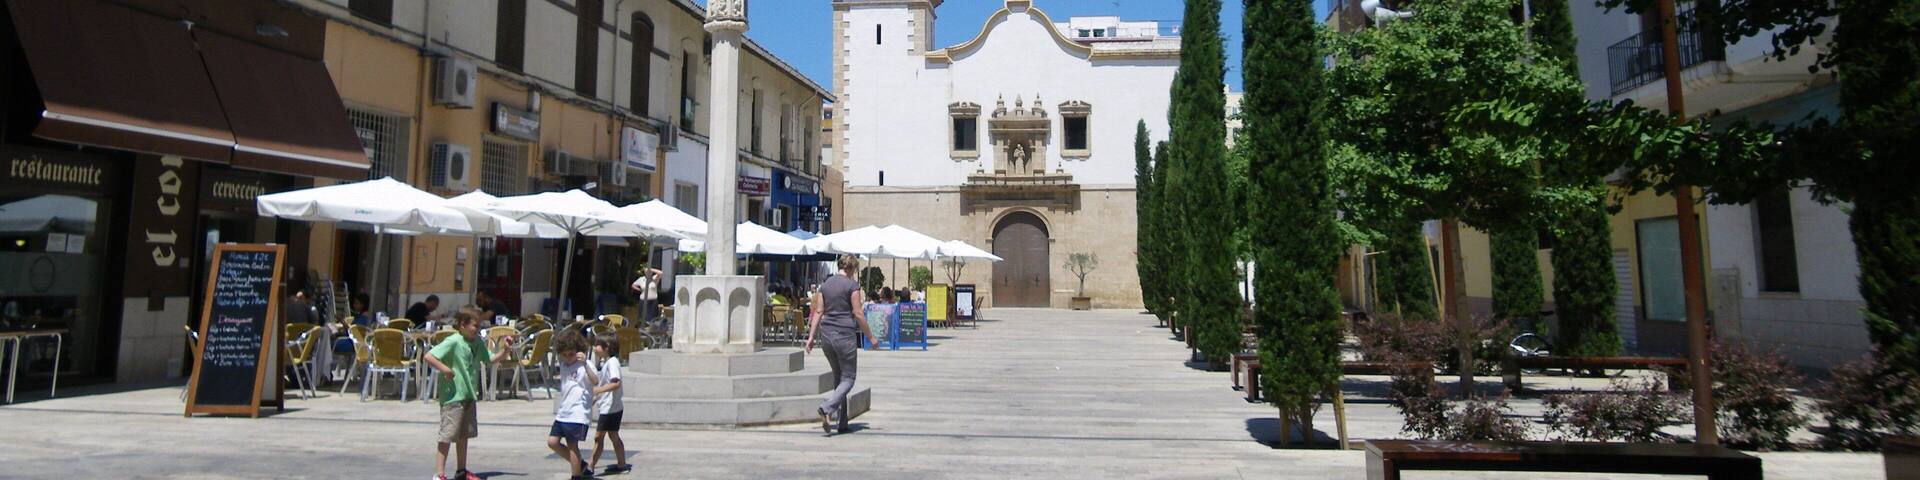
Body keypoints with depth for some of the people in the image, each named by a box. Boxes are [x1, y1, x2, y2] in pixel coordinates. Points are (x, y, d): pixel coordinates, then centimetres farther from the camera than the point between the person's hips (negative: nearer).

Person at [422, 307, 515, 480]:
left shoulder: (478, 342, 7)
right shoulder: (453, 342, -15)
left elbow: (492, 359, 12)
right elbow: (428, 357, -21)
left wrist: (505, 349, -3)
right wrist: (445, 369, -24)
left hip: (469, 396, 8)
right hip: (452, 396, -8)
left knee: (464, 435, 17)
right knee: (447, 436, -6)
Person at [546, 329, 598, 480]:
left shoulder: (584, 364, -11)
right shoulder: (563, 365, 12)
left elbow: (595, 381, -30)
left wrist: (584, 364, -42)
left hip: (577, 414, -8)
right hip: (562, 413, 8)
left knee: (572, 445, -3)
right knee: (552, 442, 6)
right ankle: (580, 465, 21)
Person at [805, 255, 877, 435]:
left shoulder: (825, 284, 10)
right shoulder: (852, 285, -7)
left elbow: (818, 312, 8)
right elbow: (858, 314, -10)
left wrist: (811, 336, 9)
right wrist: (870, 336, -2)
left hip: (826, 334, 6)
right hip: (844, 334, -6)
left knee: (838, 377, 16)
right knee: (848, 379, 2)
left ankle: (842, 423, 15)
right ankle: (827, 408, -23)